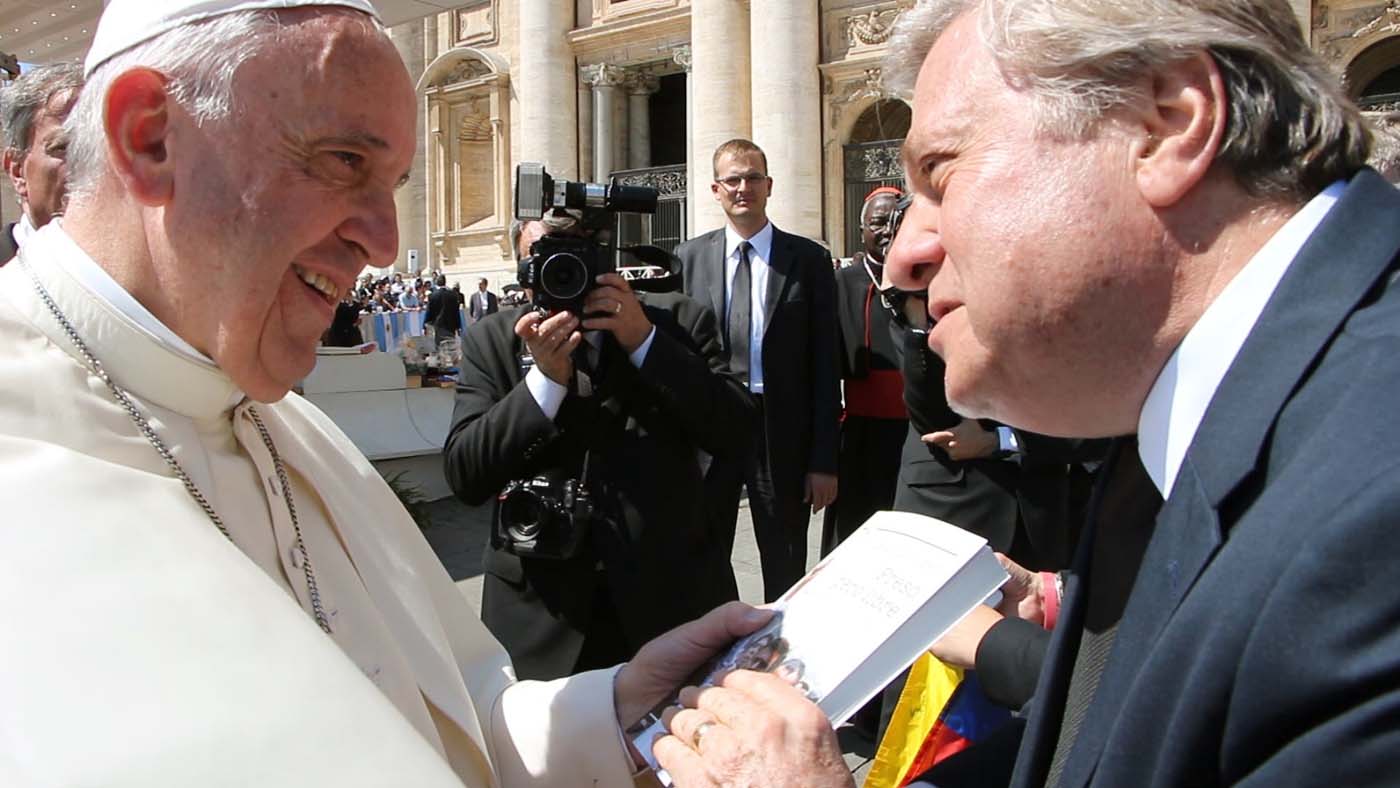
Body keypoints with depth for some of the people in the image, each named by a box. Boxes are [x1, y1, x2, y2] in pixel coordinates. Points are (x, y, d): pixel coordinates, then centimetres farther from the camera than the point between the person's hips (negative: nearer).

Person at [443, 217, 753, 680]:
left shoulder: (678, 321, -1)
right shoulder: (492, 341, 1)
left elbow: (736, 435, -10)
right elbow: (464, 476, -7)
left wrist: (644, 341, -17)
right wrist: (545, 377, -19)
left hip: (674, 603, 0)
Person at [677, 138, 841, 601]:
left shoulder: (808, 260, 0)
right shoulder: (689, 258, 5)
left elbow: (824, 363, -2)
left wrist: (824, 459, -6)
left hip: (782, 434, -1)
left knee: (786, 575, 10)